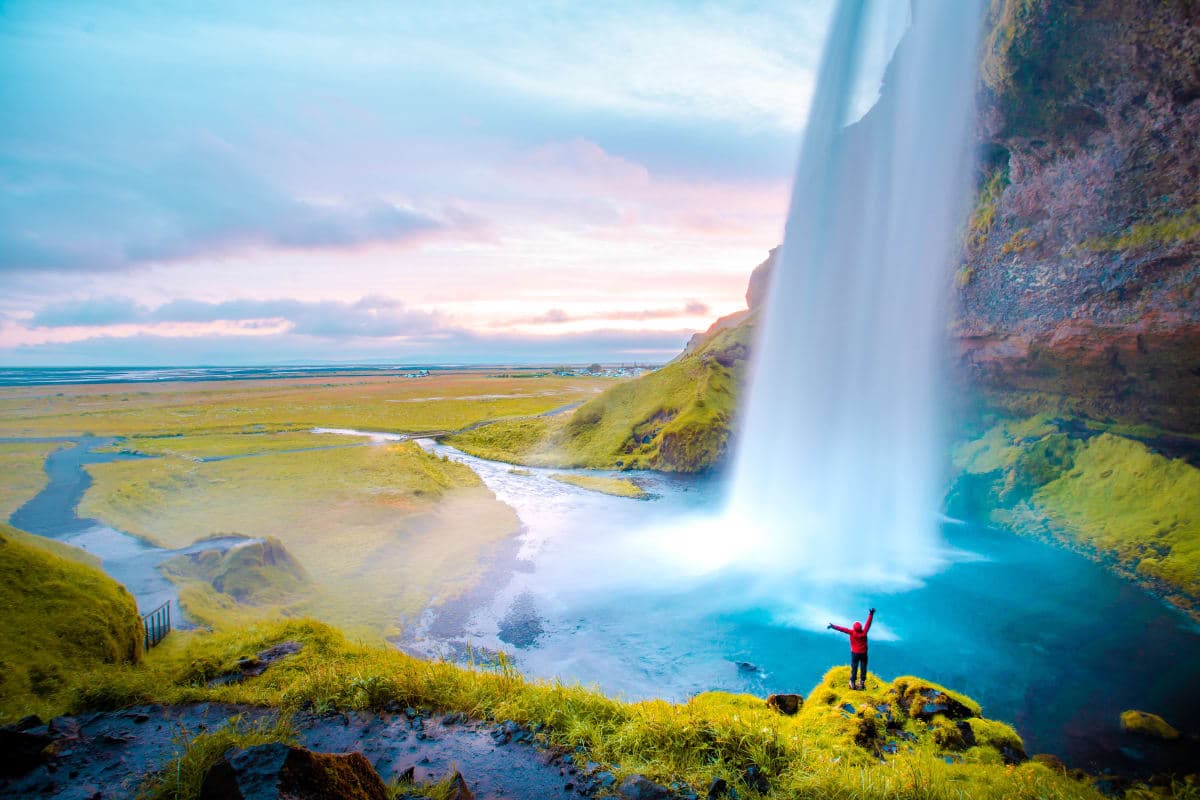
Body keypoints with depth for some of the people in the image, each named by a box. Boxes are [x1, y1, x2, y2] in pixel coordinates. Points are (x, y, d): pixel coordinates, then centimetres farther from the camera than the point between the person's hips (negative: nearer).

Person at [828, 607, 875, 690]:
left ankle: (853, 683, 10)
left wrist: (833, 626, -12)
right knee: (863, 668, 12)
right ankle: (862, 682, 14)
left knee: (854, 668, 9)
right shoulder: (864, 632, -17)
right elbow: (868, 623, -13)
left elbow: (842, 629, -18)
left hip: (855, 653, 0)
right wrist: (871, 614, -8)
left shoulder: (852, 633, -20)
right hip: (863, 653, 0)